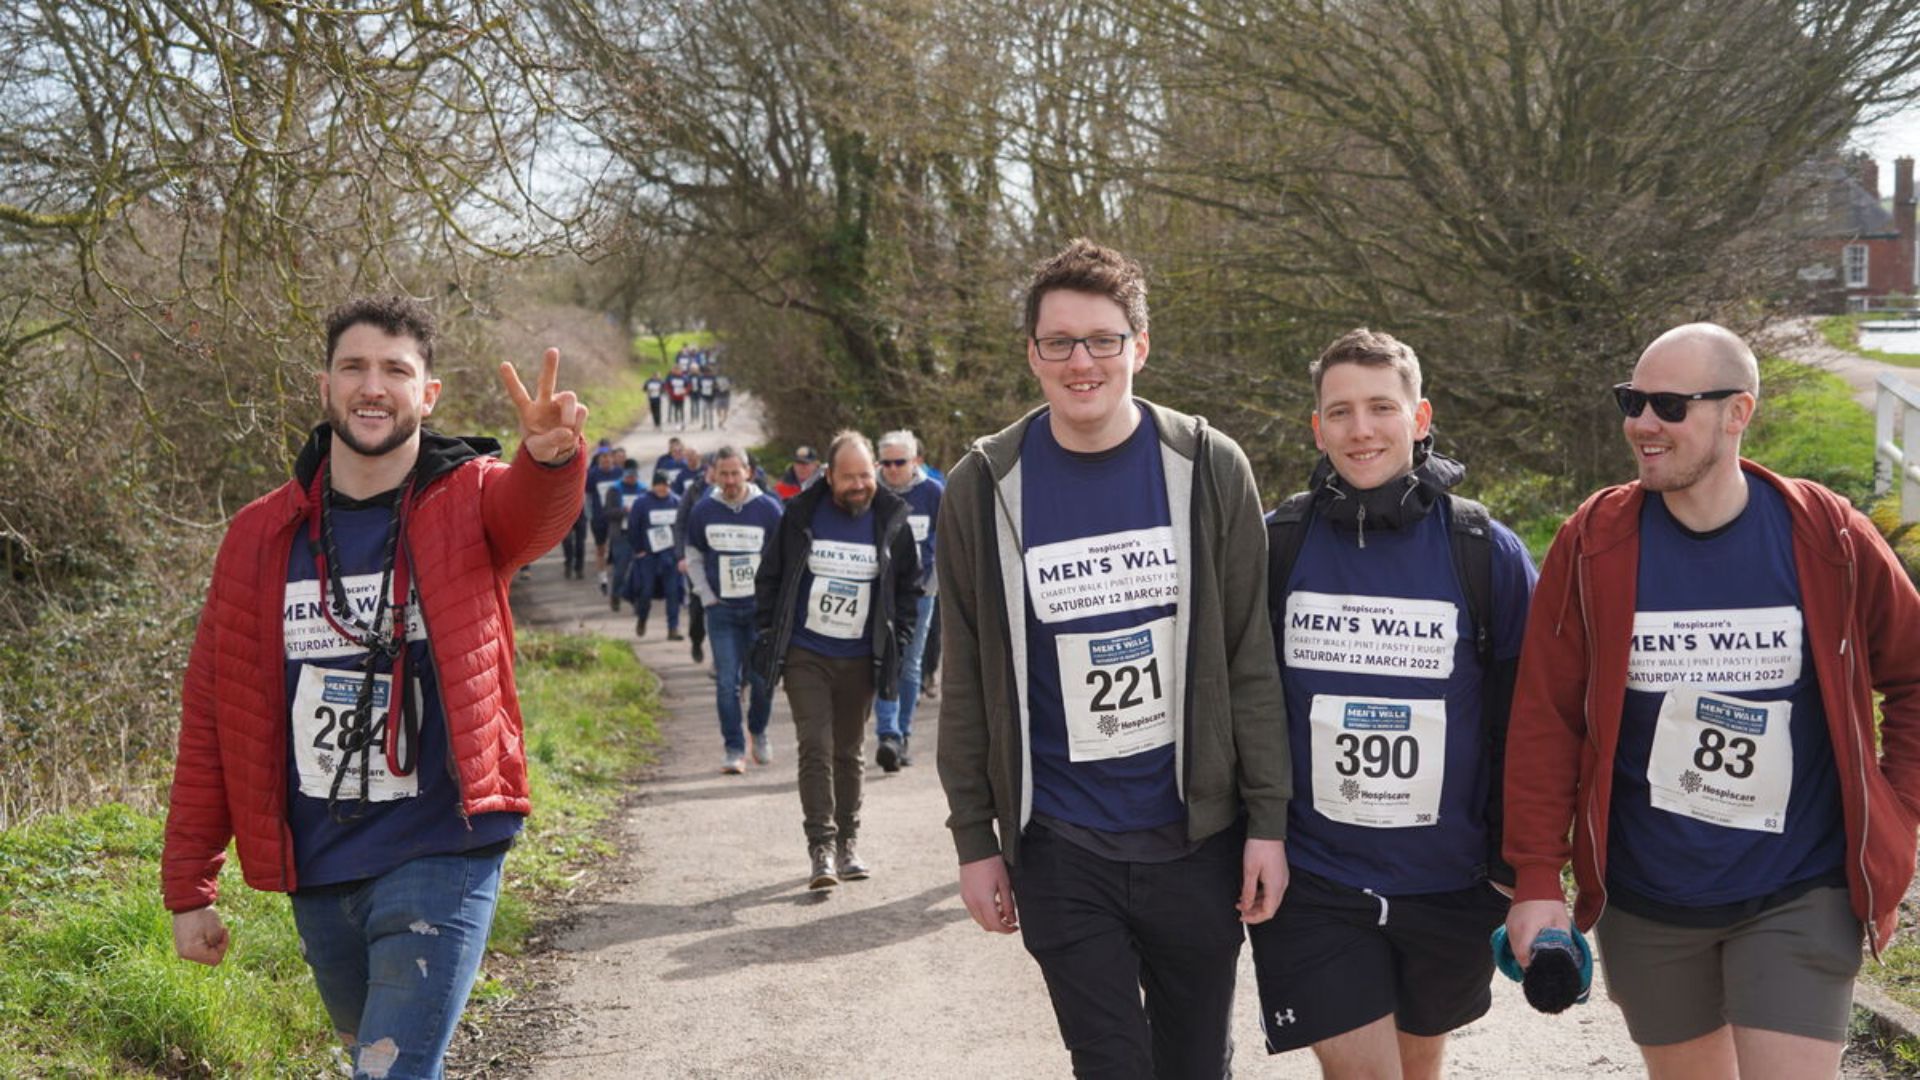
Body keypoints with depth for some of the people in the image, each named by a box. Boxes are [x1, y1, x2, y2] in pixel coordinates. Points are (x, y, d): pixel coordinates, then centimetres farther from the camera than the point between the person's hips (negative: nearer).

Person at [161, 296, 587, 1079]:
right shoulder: (260, 536, 2)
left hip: (441, 855, -4)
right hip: (316, 872, 4)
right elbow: (209, 715, 6)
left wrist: (552, 457, -56)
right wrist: (188, 885, 6)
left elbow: (536, 511, -31)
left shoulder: (471, 501, -6)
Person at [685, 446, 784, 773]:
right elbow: (693, 557, 12)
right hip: (722, 609, 1)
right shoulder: (703, 511, 0)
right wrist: (707, 597, 4)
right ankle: (734, 749, 4)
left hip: (761, 608, -1)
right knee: (727, 682, -3)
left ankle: (758, 731, 28)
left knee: (762, 678, 2)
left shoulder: (768, 508, -5)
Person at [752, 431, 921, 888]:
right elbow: (769, 579, 4)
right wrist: (767, 636, -2)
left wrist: (897, 643, 0)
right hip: (805, 655, -2)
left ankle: (848, 842, 22)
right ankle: (821, 847, -8)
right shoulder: (801, 515, -4)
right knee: (815, 748, -10)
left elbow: (910, 587, 9)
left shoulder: (892, 520, -1)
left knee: (850, 752, 12)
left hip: (859, 659, 2)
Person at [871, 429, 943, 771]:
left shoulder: (934, 493, 1)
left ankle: (904, 734, 19)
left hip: (919, 592, 1)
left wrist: (933, 582, 4)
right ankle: (888, 735, -19)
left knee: (910, 666, 8)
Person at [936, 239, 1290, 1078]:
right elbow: (968, 685, 2)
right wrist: (975, 840, 2)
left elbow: (1251, 661, -1)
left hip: (1196, 837, 1)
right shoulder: (984, 488, -3)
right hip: (1060, 851, -1)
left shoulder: (1208, 468, -3)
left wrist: (1268, 820, -4)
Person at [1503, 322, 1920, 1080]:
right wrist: (1537, 877, -8)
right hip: (1645, 901, 1)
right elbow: (1544, 718, -5)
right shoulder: (1594, 544, -6)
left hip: (1798, 897, -1)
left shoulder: (1830, 540, -7)